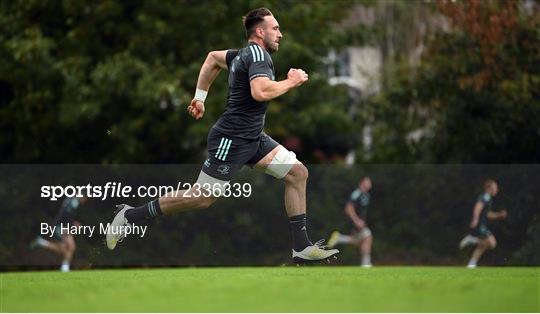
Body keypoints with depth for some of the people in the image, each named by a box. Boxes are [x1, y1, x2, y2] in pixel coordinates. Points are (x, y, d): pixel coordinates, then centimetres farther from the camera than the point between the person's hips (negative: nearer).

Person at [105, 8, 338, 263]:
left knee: (298, 173, 1)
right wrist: (291, 82, -17)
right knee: (202, 198, -4)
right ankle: (130, 216, 8)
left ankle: (302, 247, 1)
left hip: (253, 138, 10)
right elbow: (260, 92, -32)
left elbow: (213, 58, 31)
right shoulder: (257, 54, -15)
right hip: (231, 139, -10)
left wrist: (200, 97, 33)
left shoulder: (243, 54, 14)